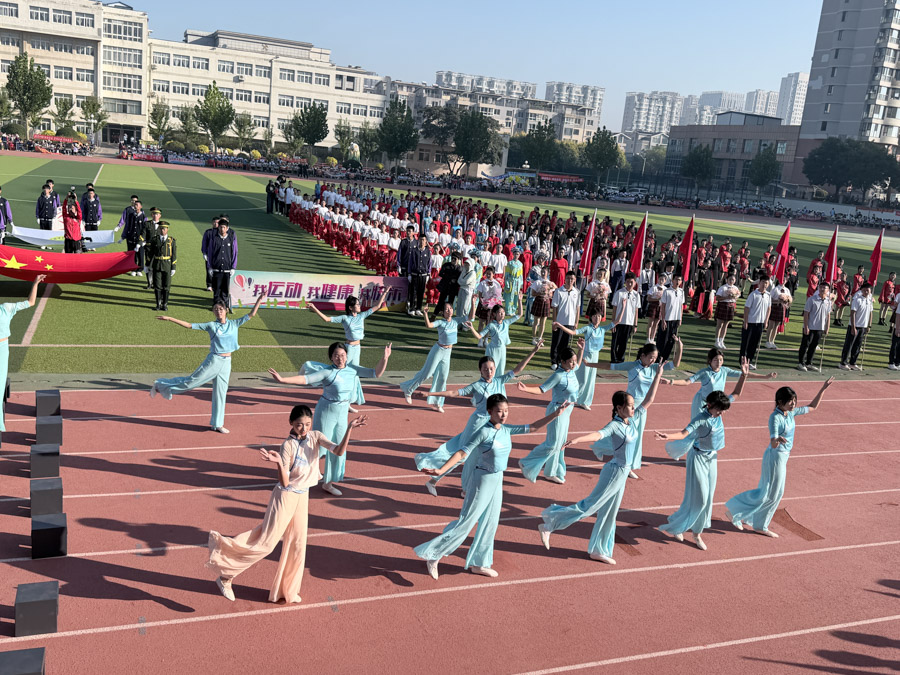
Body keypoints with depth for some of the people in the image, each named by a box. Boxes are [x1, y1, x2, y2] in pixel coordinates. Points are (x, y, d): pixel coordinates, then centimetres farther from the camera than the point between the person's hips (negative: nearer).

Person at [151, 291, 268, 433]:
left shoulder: (234, 324, 8)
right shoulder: (211, 325, -1)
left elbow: (251, 315, 10)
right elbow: (189, 325, -2)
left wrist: (259, 301, 1)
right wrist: (170, 319, -8)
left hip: (226, 363, 3)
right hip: (213, 360, -3)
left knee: (221, 393, 9)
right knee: (191, 381, -2)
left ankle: (217, 424, 16)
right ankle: (161, 385, 18)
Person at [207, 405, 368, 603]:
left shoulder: (315, 437, -5)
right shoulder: (288, 445, -21)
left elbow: (339, 451, -17)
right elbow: (284, 482, -21)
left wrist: (349, 428, -27)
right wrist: (278, 462, -38)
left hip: (303, 496, 6)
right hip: (285, 497, -6)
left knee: (298, 544, 12)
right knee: (266, 543, -2)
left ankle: (287, 589, 29)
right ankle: (225, 576, 14)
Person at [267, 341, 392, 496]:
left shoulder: (352, 370, -3)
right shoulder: (327, 372, -18)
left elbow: (376, 373, -1)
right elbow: (305, 379, -27)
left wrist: (385, 358, -15)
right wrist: (282, 380, -39)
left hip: (342, 414, 5)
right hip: (326, 412, -5)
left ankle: (328, 483, 30)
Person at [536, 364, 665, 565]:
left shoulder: (634, 420, 2)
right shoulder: (615, 426, -21)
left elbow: (649, 400, 8)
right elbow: (597, 435, -38)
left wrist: (658, 375, 7)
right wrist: (576, 440, -56)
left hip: (623, 473, 8)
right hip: (614, 472, -8)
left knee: (609, 513, 16)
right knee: (588, 506, -4)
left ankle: (598, 551, 27)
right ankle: (548, 525, 5)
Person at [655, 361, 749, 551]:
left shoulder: (717, 411, -5)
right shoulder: (701, 419, -25)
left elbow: (736, 394, 7)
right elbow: (684, 433, -39)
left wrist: (744, 375, -3)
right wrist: (668, 437, -58)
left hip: (712, 458, 7)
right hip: (699, 458, -7)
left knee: (708, 497, 11)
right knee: (698, 497, -4)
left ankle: (697, 532, 24)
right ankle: (674, 525, 14)